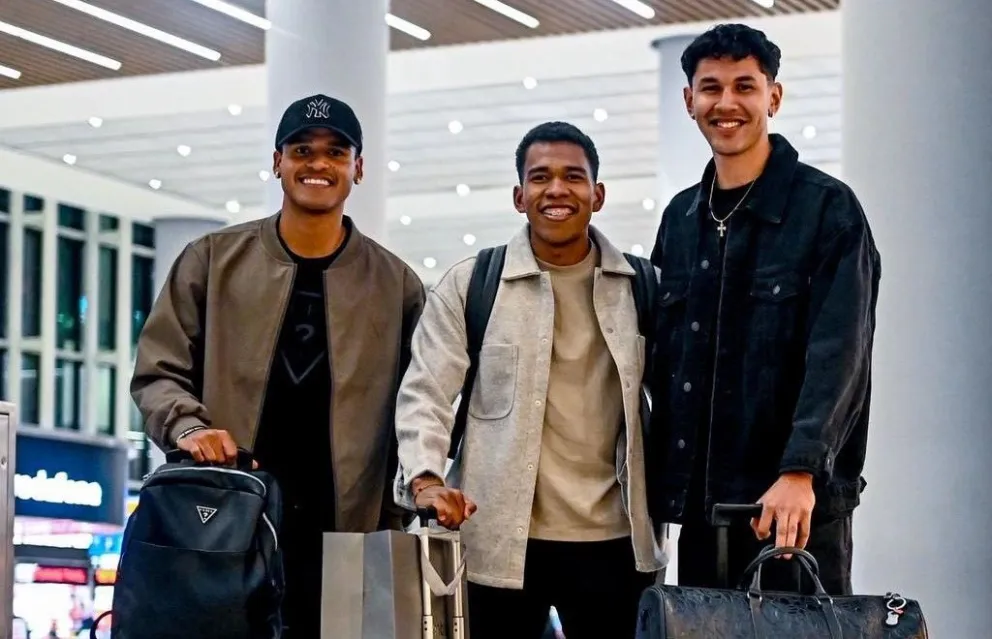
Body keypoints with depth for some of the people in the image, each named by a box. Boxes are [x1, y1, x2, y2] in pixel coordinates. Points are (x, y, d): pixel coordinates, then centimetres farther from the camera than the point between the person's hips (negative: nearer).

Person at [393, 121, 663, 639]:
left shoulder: (643, 287, 8)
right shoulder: (469, 284, 3)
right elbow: (425, 394, -1)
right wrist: (425, 480, -18)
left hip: (613, 540, 2)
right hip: (500, 539, -2)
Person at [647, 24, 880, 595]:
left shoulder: (828, 208, -6)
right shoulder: (680, 219, 13)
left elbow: (837, 354, -15)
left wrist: (799, 473, -26)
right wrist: (661, 483, 11)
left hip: (798, 503, -6)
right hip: (700, 503, 6)